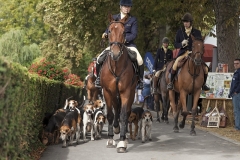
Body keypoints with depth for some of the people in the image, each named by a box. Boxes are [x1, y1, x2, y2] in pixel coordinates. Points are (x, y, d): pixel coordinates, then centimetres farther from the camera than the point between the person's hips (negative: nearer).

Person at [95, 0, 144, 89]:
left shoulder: (133, 20, 3)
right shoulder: (114, 18, 10)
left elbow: (134, 34, -4)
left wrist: (126, 39, -23)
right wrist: (105, 34, -10)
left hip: (128, 44, -2)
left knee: (140, 61, -25)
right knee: (99, 59, -12)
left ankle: (140, 80, -2)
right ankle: (99, 77, 12)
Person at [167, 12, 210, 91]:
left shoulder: (197, 32, 3)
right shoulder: (180, 31, 5)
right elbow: (175, 44, 8)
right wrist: (181, 44, -14)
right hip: (183, 52, -1)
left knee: (205, 69, -9)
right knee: (175, 65, -31)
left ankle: (203, 84, 19)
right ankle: (171, 82, -11)